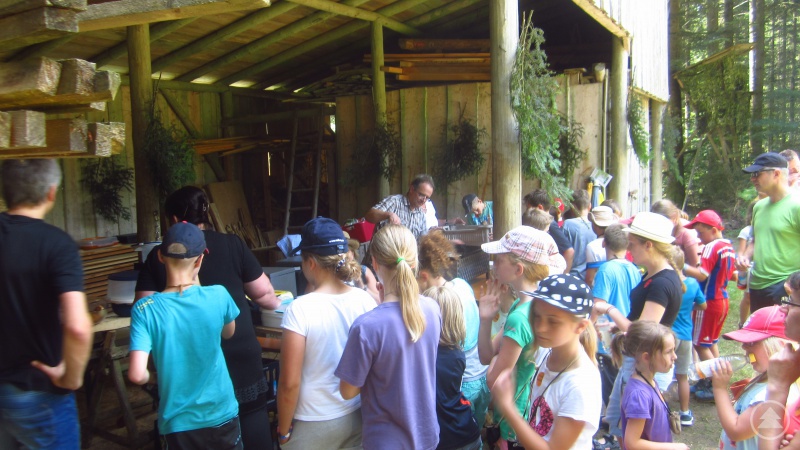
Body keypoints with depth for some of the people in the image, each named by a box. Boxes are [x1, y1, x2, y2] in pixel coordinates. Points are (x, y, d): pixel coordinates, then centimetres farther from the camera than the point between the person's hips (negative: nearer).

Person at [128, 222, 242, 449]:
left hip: (178, 422, -1)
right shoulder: (218, 296, -14)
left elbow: (136, 375, -23)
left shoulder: (145, 309, -16)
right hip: (221, 414, 1)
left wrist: (148, 377, 0)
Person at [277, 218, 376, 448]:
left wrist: (283, 430, -4)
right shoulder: (366, 300, -8)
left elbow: (289, 383, -18)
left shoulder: (300, 309, -21)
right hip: (357, 416, 4)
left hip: (314, 425, -4)